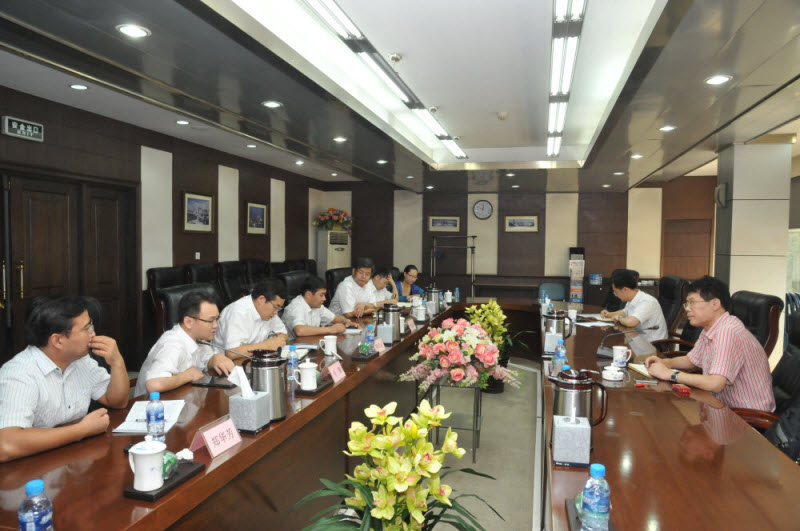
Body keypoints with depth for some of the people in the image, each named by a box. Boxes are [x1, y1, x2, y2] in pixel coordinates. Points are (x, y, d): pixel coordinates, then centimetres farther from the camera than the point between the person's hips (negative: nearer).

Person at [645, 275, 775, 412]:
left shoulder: (728, 332, -25)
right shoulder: (710, 329, 6)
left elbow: (715, 384, -33)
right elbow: (692, 360, 20)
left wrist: (670, 374, -24)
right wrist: (665, 362, 0)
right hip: (728, 407, 8)